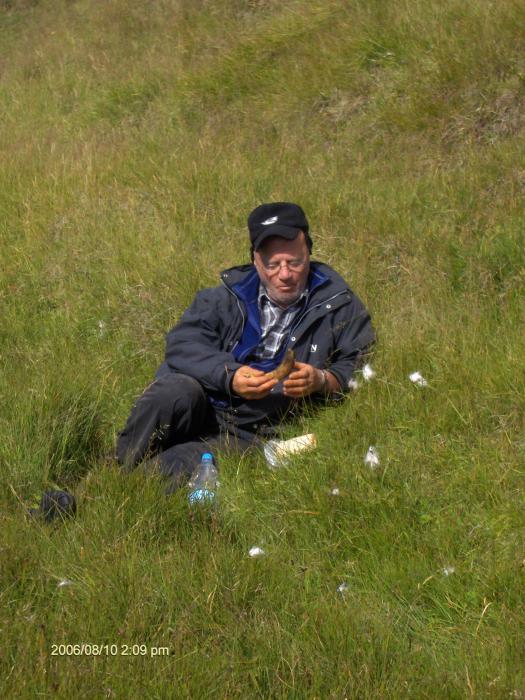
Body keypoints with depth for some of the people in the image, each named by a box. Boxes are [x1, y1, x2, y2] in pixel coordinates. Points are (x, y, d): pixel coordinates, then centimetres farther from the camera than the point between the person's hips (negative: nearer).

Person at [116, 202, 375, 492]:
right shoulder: (231, 294, 8)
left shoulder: (339, 305, 6)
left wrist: (323, 381, -15)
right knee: (175, 391, -34)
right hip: (202, 408, 2)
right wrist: (229, 376, -18)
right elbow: (181, 343, -1)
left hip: (253, 434, -2)